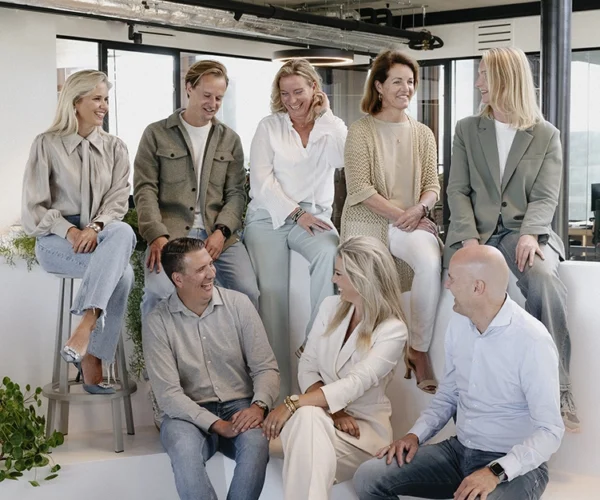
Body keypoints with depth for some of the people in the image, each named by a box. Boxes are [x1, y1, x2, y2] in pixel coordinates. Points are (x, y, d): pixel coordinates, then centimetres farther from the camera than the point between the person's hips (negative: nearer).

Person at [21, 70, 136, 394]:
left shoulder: (115, 148, 11)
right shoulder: (47, 144, 1)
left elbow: (119, 200, 0)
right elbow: (34, 206, -2)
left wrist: (95, 227, -21)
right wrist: (68, 230, -19)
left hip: (102, 236, 4)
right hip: (56, 239, -3)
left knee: (123, 232, -34)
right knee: (121, 273, -31)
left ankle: (85, 327, -37)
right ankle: (91, 361, -29)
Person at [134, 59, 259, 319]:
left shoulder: (230, 139, 17)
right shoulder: (157, 134, 8)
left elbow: (236, 192, 11)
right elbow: (145, 189, 2)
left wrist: (222, 231, -7)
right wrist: (157, 235, -12)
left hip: (218, 234, 2)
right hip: (170, 232, -2)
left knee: (249, 292, -19)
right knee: (158, 292, -28)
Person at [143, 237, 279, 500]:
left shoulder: (238, 304, 0)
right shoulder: (157, 321, -5)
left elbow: (265, 367, -1)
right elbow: (168, 393, -11)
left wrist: (259, 405, -22)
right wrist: (216, 424, -22)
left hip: (239, 407, 1)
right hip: (188, 413, -1)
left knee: (256, 442, -32)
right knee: (184, 449, -35)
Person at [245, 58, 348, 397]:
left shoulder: (332, 127, 11)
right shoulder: (269, 127, 9)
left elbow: (343, 158, -12)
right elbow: (262, 181, 0)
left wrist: (324, 114, -6)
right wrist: (296, 214, -10)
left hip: (314, 215, 0)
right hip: (270, 216, 0)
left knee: (330, 252, -34)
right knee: (273, 293, -16)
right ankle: (279, 385, -13)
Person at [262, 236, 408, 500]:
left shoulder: (393, 330, -13)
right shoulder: (330, 306, 5)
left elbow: (355, 385, -25)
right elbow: (307, 367, 2)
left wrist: (292, 403, -34)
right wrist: (332, 411, -16)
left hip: (365, 426, -4)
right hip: (321, 413, 4)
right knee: (307, 415, -36)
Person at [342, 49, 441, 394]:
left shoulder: (423, 134, 14)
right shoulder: (361, 131, 1)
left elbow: (432, 186, 10)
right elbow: (360, 188, -8)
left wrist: (420, 209, -13)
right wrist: (400, 216, -14)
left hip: (410, 223, 2)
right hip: (367, 223, -2)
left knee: (431, 262, -30)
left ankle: (420, 350, -21)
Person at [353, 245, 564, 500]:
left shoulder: (532, 340, -20)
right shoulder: (458, 323, 3)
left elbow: (550, 430, -20)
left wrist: (496, 472, -31)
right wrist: (415, 435, -1)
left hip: (514, 464, -6)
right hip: (459, 450, 6)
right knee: (368, 477, -7)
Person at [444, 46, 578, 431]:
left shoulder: (546, 135, 11)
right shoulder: (467, 130, 15)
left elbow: (546, 197, 1)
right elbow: (458, 190, 6)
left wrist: (530, 234, -20)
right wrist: (468, 237, -12)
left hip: (524, 230, -1)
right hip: (475, 230, 1)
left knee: (544, 279, -34)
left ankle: (557, 389, -26)